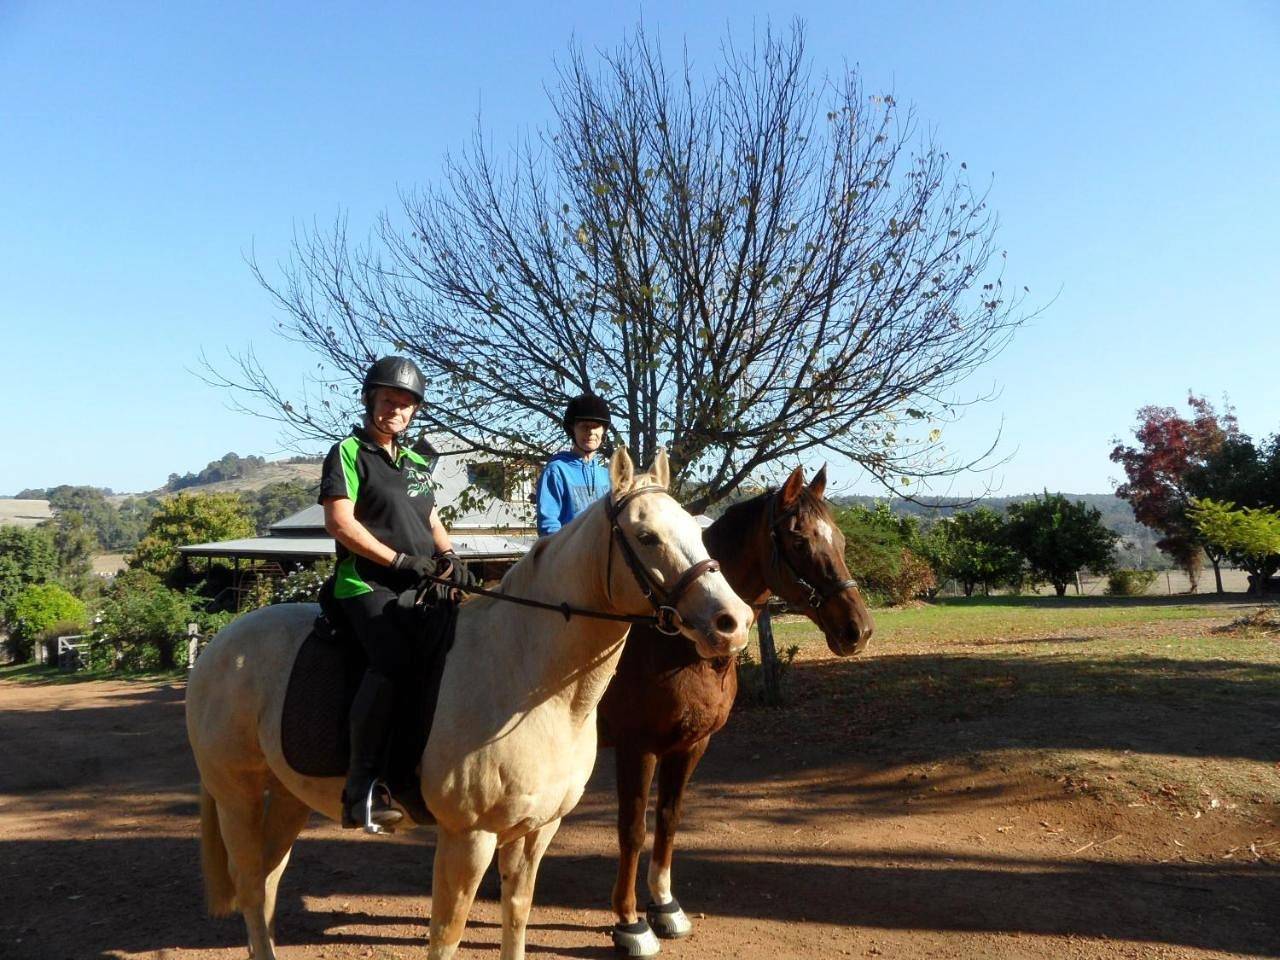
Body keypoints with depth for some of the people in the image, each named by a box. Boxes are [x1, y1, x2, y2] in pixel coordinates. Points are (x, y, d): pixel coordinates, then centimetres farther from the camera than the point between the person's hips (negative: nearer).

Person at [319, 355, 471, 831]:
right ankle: (362, 787, -27)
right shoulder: (348, 453, 1)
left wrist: (447, 555, 2)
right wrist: (399, 560, -15)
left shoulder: (416, 462, 22)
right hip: (368, 584, -8)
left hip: (420, 586, 8)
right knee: (395, 658, -31)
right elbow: (340, 522, -10)